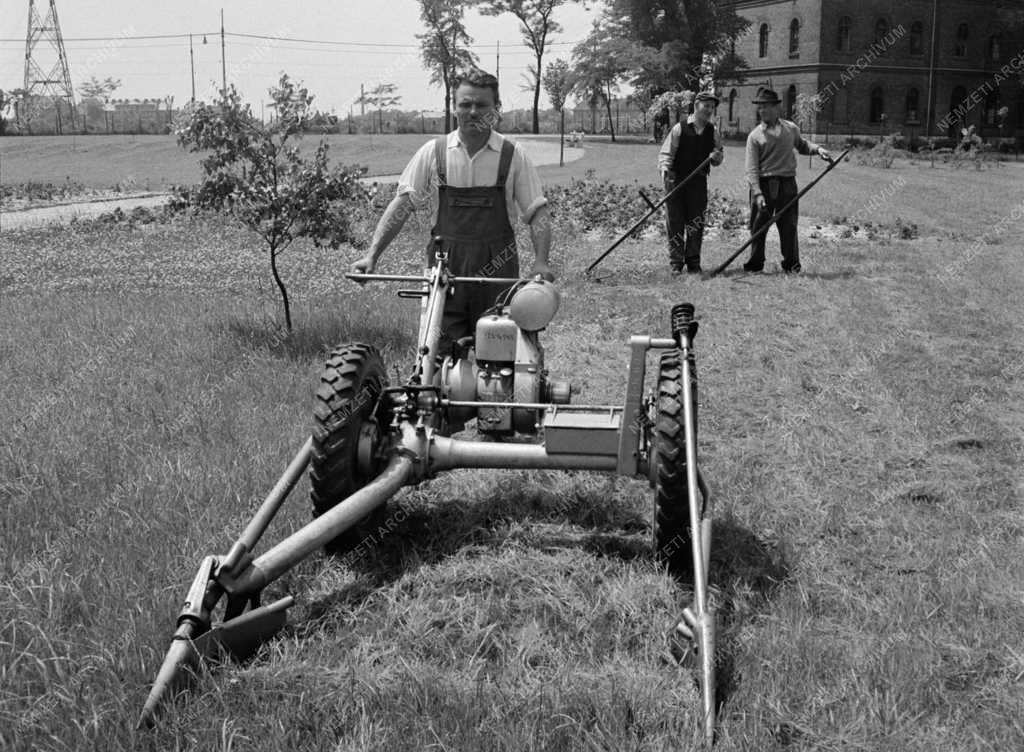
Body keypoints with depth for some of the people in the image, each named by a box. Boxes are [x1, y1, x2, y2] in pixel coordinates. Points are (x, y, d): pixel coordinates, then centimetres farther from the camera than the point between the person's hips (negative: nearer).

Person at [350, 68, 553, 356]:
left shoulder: (513, 156, 3)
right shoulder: (433, 152, 5)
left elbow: (537, 212, 2)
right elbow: (401, 205, 3)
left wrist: (541, 262, -15)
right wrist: (372, 254, -7)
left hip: (497, 268, 0)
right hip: (445, 268, 0)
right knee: (440, 351, -4)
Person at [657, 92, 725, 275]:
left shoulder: (712, 132, 9)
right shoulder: (679, 129, -3)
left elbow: (719, 159, 17)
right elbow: (665, 153, -4)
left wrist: (717, 155, -6)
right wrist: (664, 168, -22)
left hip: (699, 182, 3)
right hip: (676, 180, -3)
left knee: (696, 223, 3)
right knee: (675, 223, 0)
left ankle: (693, 262, 13)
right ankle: (676, 263, 7)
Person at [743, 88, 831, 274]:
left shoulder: (791, 129, 9)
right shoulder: (755, 136, -1)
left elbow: (802, 145, 29)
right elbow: (751, 169, -7)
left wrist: (817, 149, 8)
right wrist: (758, 193, -18)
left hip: (787, 184, 1)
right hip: (763, 184, -1)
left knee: (788, 226, 1)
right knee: (758, 225, 1)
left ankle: (791, 265, 10)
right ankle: (755, 263, 14)